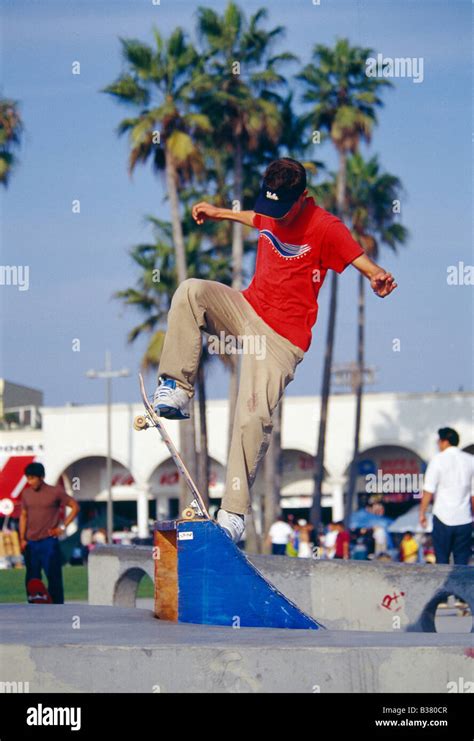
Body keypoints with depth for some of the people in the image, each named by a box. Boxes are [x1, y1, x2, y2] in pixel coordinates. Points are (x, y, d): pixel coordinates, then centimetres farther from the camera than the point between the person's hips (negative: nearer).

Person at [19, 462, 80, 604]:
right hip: (31, 543, 5)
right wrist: (22, 539, 8)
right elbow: (23, 515, 16)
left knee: (53, 576, -5)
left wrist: (63, 527, -4)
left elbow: (75, 507, 2)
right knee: (32, 579, 5)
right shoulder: (26, 494, 9)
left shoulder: (55, 492, -4)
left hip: (49, 542, -5)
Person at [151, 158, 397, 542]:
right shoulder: (272, 210, 5)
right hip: (246, 308, 6)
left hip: (282, 335, -6)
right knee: (190, 291, -22)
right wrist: (219, 213, 45)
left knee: (253, 418, -20)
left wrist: (379, 278, -48)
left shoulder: (325, 227, -15)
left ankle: (233, 514, -13)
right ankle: (177, 391, -19)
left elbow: (365, 263, -25)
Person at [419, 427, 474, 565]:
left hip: (443, 518, -3)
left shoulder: (438, 460, -7)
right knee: (462, 561, 7)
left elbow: (428, 491, -10)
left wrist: (422, 513, -1)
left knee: (442, 559, 8)